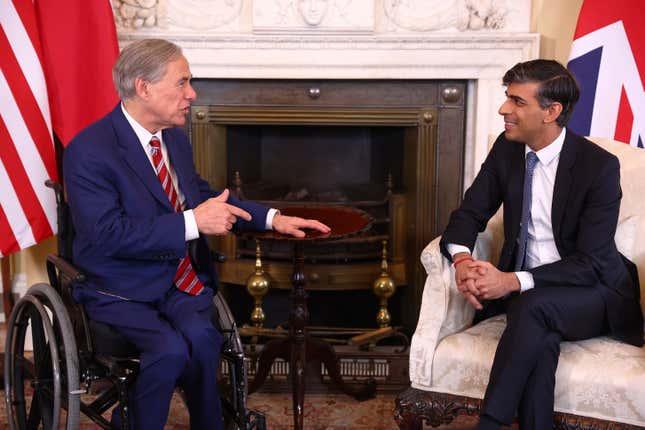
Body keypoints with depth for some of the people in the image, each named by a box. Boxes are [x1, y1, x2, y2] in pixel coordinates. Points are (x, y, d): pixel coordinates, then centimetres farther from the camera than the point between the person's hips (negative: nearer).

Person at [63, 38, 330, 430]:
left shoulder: (176, 139, 8)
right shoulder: (89, 151, -15)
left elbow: (203, 196, 22)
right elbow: (106, 235, -24)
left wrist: (272, 218, 10)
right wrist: (193, 222, -26)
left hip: (182, 281, 5)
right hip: (121, 291, -5)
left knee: (200, 337, -26)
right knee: (171, 349, -30)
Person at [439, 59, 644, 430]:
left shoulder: (599, 166, -16)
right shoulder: (507, 149, 1)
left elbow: (590, 263, -19)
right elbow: (469, 214, 3)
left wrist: (514, 281, -31)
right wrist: (462, 259, -20)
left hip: (592, 292, -3)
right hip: (522, 287, 3)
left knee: (533, 305, -35)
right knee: (540, 336, -32)